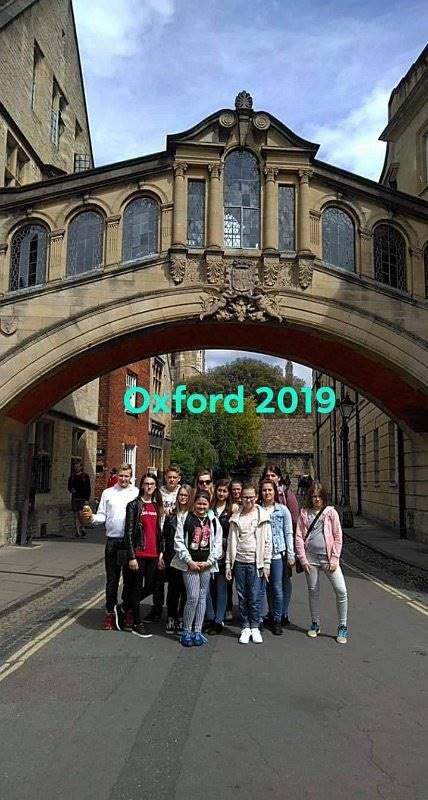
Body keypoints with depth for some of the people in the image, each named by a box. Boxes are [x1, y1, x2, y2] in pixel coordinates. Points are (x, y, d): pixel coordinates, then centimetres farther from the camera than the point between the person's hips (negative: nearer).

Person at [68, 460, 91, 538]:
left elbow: (88, 488, 0)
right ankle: (77, 532, 10)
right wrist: (71, 490, -6)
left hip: (82, 498, -4)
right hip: (74, 498, 4)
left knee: (80, 514, -14)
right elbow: (69, 487, 18)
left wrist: (87, 499, -7)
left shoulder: (85, 476, 1)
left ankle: (81, 529, 7)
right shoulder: (72, 477, 11)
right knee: (75, 515, 4)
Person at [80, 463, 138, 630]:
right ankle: (110, 613, 18)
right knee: (112, 579, 8)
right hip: (113, 540, 1)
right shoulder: (108, 493, 9)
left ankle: (127, 610, 24)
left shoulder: (136, 493, 2)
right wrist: (91, 517, -12)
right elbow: (102, 516, 8)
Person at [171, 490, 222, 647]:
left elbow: (217, 544, 6)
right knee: (193, 597, -9)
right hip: (190, 563, -3)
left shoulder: (213, 521, 8)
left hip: (206, 564, 3)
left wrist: (209, 562, -5)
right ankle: (186, 631, 6)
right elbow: (178, 541, -4)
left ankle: (197, 631, 15)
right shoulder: (185, 518, 0)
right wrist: (189, 561, -9)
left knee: (202, 597, 6)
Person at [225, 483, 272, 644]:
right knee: (242, 597, 8)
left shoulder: (263, 516, 0)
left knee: (255, 597, -1)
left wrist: (266, 564, -5)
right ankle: (245, 628, 19)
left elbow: (268, 542, -1)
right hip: (239, 562, 2)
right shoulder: (236, 517, 7)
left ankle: (255, 628, 14)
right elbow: (231, 541, 8)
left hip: (256, 562, -2)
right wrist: (228, 564, 4)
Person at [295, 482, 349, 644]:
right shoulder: (304, 513, 5)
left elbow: (338, 537, 0)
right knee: (313, 591, 11)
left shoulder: (330, 512, 1)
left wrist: (334, 559, -6)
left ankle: (342, 627, 7)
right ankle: (315, 624, 29)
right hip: (310, 558, 2)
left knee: (341, 590, -9)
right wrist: (303, 559, -5)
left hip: (328, 558, -1)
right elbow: (299, 537, 2)